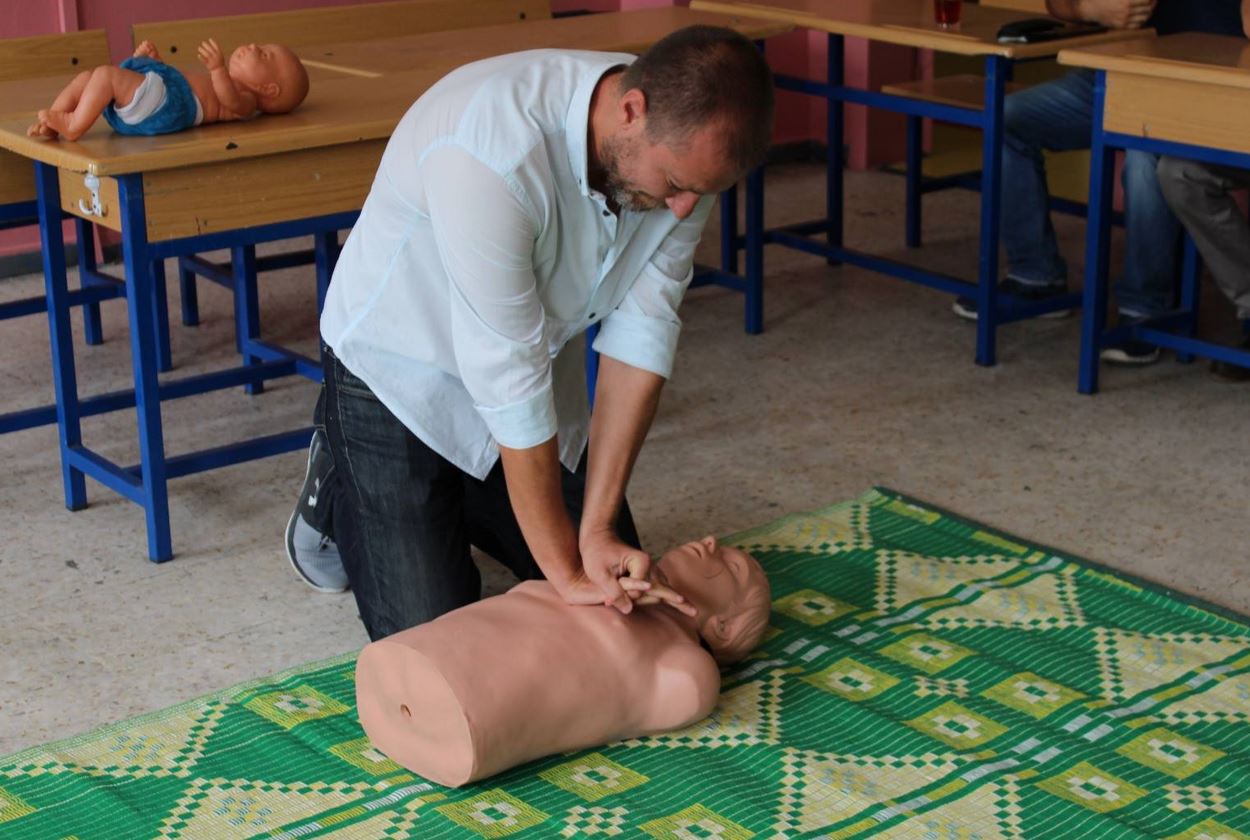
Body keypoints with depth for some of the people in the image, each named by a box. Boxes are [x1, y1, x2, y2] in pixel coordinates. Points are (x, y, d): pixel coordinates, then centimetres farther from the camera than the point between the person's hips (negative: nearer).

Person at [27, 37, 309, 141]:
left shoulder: (244, 99, -1)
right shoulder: (225, 82, 31)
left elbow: (229, 99, -28)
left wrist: (217, 68, -44)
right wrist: (153, 60, 36)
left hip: (161, 104, -11)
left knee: (105, 73, -26)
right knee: (84, 78, 11)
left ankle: (74, 125, -19)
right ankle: (51, 125, 2)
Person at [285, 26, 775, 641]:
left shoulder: (683, 142, -20)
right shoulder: (493, 152, -40)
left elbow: (640, 333, -17)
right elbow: (508, 376, -35)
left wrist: (598, 527, -21)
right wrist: (564, 566, -28)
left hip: (537, 365, 6)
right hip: (399, 373, -6)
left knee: (617, 586, 9)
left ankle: (457, 502, 31)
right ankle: (341, 483, 21)